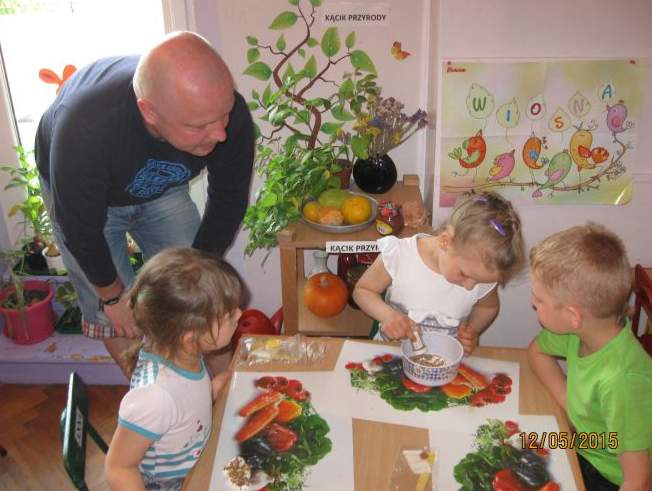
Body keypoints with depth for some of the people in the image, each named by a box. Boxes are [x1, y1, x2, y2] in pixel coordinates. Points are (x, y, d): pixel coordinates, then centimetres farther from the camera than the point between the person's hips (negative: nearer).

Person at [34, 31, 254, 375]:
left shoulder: (227, 111, -33)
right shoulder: (85, 129, -43)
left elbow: (229, 202, -15)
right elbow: (81, 230, -26)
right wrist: (112, 295, -11)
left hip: (162, 189, 3)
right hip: (82, 194, -2)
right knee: (112, 312, -1)